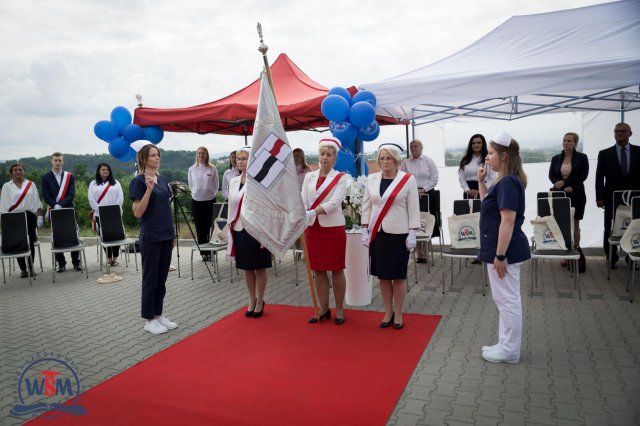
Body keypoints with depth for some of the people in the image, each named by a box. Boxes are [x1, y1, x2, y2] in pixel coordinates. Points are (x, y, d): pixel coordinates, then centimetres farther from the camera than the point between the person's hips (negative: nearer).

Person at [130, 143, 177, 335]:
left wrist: (173, 234, 15)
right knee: (150, 279, 2)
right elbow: (137, 212, -16)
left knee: (162, 279, 13)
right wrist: (149, 189, -26)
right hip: (150, 238, -7)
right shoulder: (138, 181, -10)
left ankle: (159, 314, 24)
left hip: (166, 236, 7)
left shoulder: (162, 180, 10)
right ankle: (149, 319, 14)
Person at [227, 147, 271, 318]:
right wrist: (230, 229, 11)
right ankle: (252, 300, 27)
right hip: (239, 230, 5)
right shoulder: (233, 182, 9)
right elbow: (231, 207, 13)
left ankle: (260, 302, 21)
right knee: (247, 268, 13)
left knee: (260, 268, 6)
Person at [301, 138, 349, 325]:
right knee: (318, 270, 10)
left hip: (334, 228, -4)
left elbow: (334, 202, -16)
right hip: (313, 228, 4)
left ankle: (339, 309, 18)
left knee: (336, 269, 5)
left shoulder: (340, 178, -3)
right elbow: (303, 201, 2)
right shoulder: (309, 177, 9)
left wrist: (313, 212, -28)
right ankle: (323, 309, 23)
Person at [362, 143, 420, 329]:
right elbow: (366, 206, 8)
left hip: (399, 233, -3)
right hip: (377, 233, 3)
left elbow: (413, 208, -4)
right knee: (382, 275, 8)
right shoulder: (371, 179, 6)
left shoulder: (408, 179, -4)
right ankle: (388, 312, 22)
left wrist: (412, 233, -8)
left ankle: (398, 314, 18)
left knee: (398, 275, 5)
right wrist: (365, 230, 3)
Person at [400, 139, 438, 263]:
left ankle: (425, 253, 4)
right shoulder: (406, 163, 9)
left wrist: (423, 189, -10)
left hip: (427, 194, -1)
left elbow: (434, 179, 1)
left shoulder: (428, 161, 6)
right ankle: (418, 254, 6)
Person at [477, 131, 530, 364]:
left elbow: (508, 220, -25)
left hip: (505, 250, -11)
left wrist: (500, 255, -25)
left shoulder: (508, 182, -19)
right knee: (504, 299, 17)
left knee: (508, 300, 1)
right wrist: (481, 181, 15)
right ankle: (506, 345, 29)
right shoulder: (504, 181, 12)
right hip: (501, 248, 11)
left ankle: (510, 351, 13)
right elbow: (488, 204, 27)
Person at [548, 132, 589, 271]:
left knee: (575, 224, 3)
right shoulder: (556, 158, 8)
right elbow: (551, 176, 2)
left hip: (576, 195, -2)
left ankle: (577, 250, 10)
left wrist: (564, 182, -15)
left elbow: (583, 176, -7)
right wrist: (565, 187, -13)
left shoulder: (582, 157, 1)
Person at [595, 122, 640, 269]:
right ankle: (611, 258, 16)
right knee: (610, 230, 4)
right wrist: (599, 198, -6)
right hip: (612, 199, 0)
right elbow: (599, 177, 1)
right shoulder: (605, 154, 4)